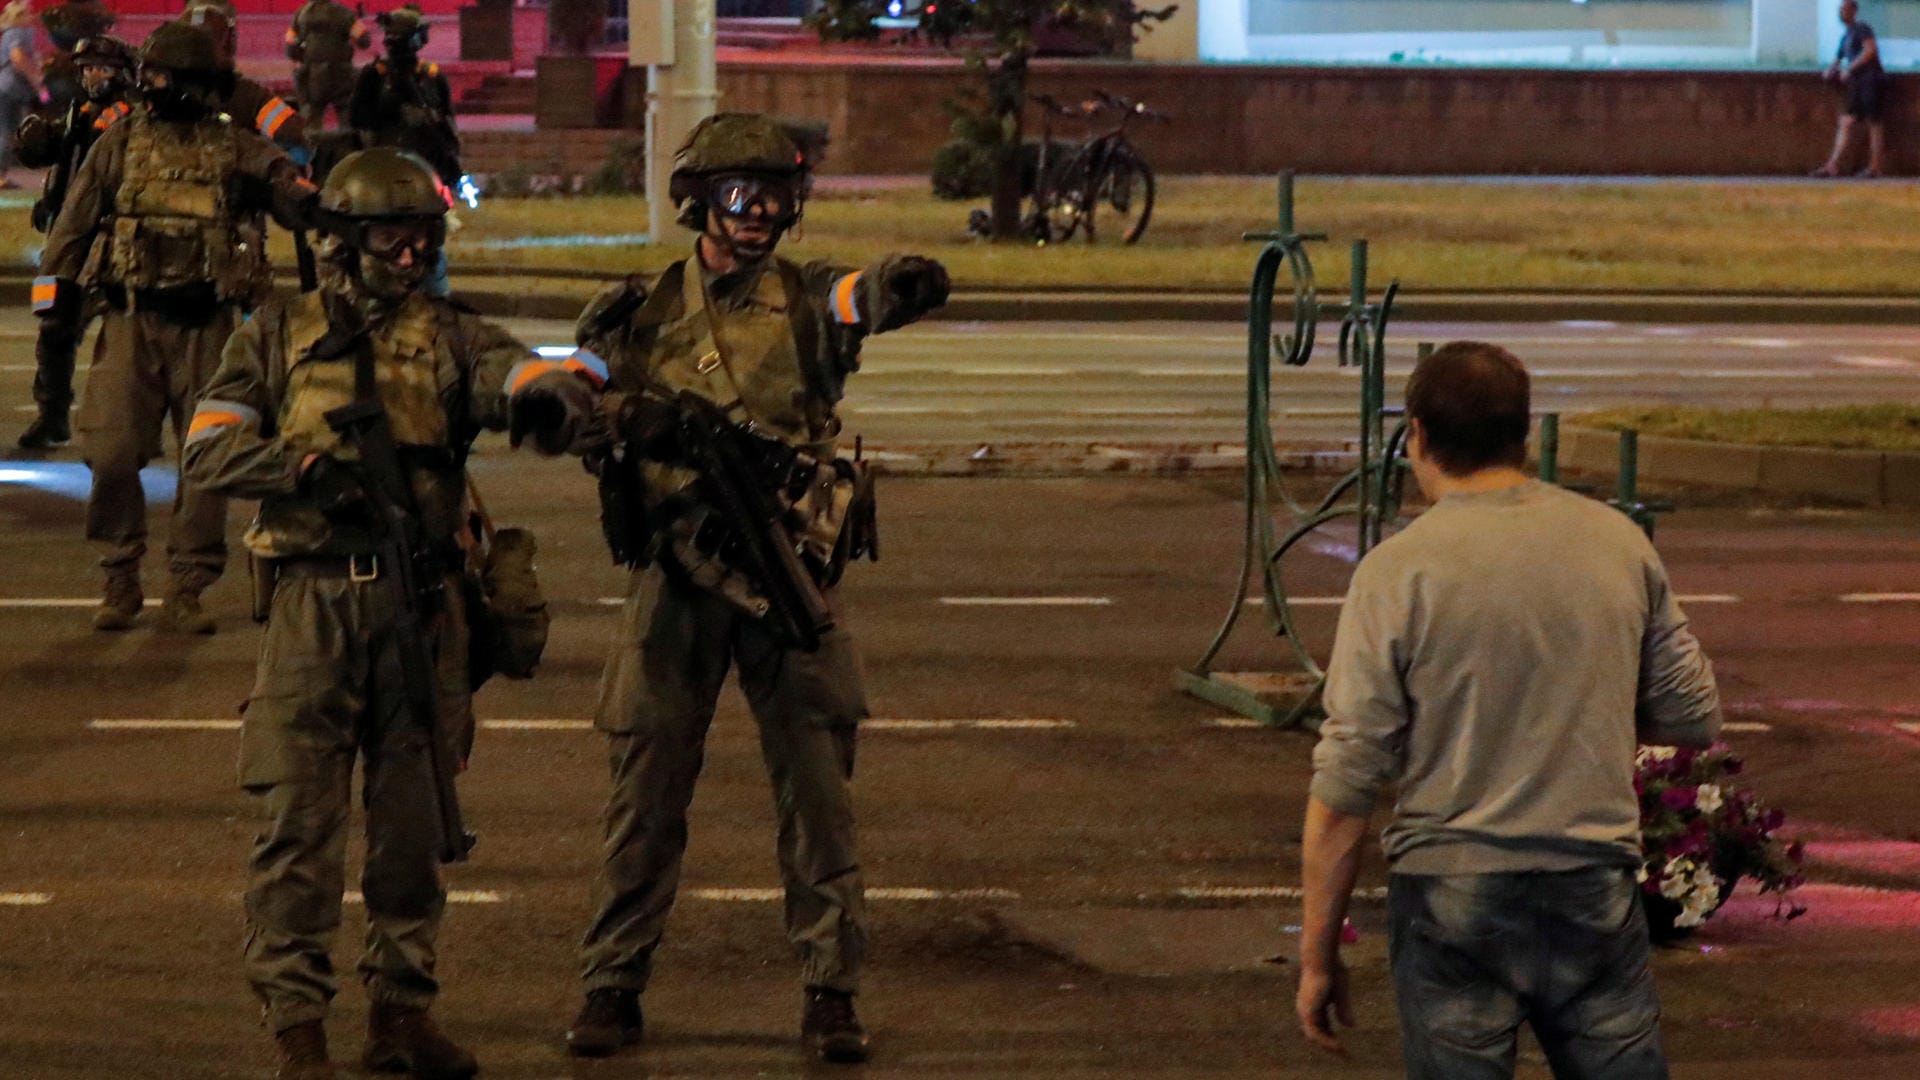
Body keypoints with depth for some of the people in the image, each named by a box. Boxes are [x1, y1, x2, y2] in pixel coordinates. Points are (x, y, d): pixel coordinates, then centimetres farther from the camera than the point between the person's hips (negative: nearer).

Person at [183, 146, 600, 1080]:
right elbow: (208, 449, 1)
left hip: (423, 605, 2)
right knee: (298, 819, -5)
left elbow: (511, 373, -10)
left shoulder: (448, 339, 11)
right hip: (314, 596, -2)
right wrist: (307, 467, -15)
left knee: (414, 818, 7)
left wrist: (554, 394, -33)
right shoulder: (279, 337, 9)